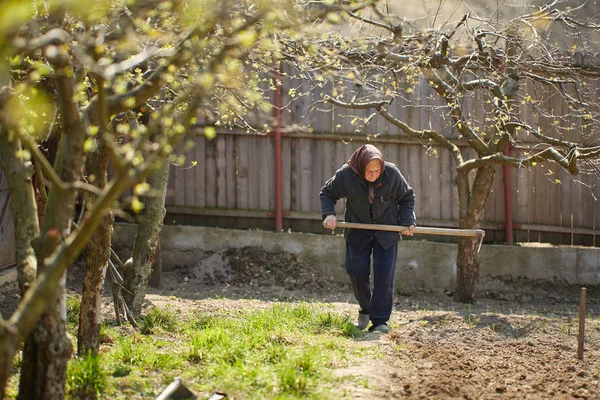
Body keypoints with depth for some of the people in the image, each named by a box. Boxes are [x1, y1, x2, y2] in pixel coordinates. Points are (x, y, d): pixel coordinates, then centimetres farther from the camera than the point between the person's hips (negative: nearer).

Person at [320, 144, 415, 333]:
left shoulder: (392, 173, -16)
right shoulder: (346, 174, -17)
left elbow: (407, 198, 1)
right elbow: (327, 193, 0)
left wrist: (407, 221, -9)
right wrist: (329, 213, -16)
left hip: (386, 232, -1)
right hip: (358, 231, 1)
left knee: (384, 274, -9)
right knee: (357, 271, -1)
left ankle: (379, 321, -3)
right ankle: (366, 309, 27)